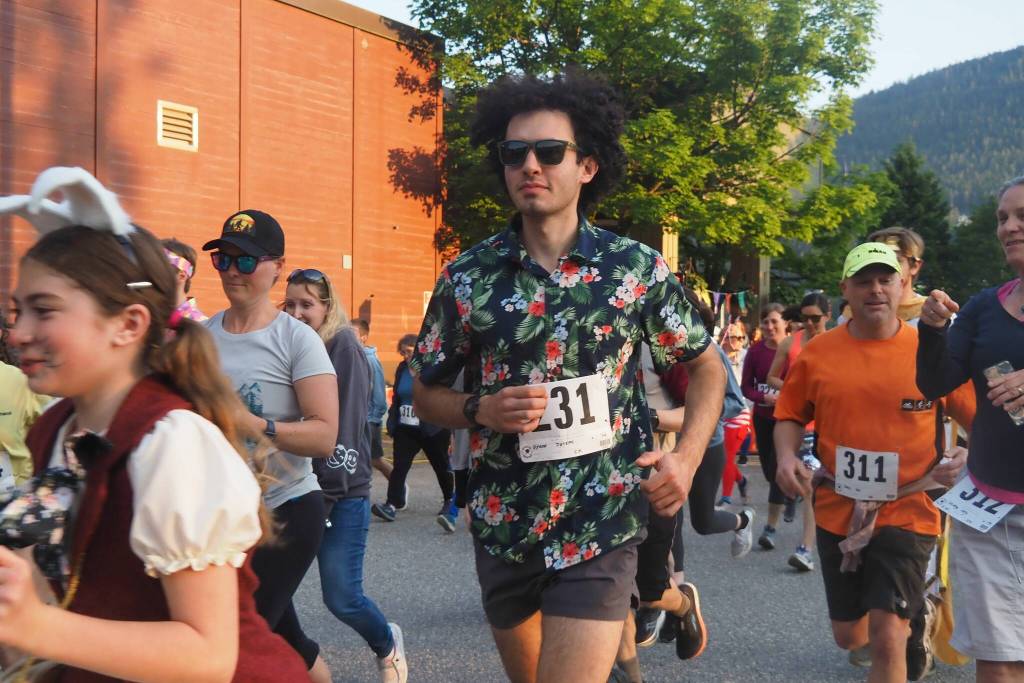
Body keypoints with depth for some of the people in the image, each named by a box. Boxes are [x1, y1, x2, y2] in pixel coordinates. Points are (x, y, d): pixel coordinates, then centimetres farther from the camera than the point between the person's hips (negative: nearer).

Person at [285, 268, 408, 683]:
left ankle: (388, 646, 29)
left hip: (342, 495, -5)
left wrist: (327, 487, -16)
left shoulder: (344, 348, -7)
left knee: (342, 598, -3)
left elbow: (344, 427, -13)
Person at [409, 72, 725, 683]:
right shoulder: (467, 277, -4)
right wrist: (483, 410, -14)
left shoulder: (637, 267, -5)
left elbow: (707, 368, 7)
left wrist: (687, 457, -8)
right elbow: (428, 393, 6)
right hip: (502, 525, 3)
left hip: (601, 528, -2)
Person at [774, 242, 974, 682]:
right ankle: (914, 617, 50)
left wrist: (967, 456, -18)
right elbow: (790, 416, 8)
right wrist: (787, 457, -11)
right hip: (837, 512, 3)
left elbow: (980, 421, 1)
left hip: (907, 513, -3)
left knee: (885, 640, -12)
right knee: (849, 637, 19)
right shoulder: (818, 352, -3)